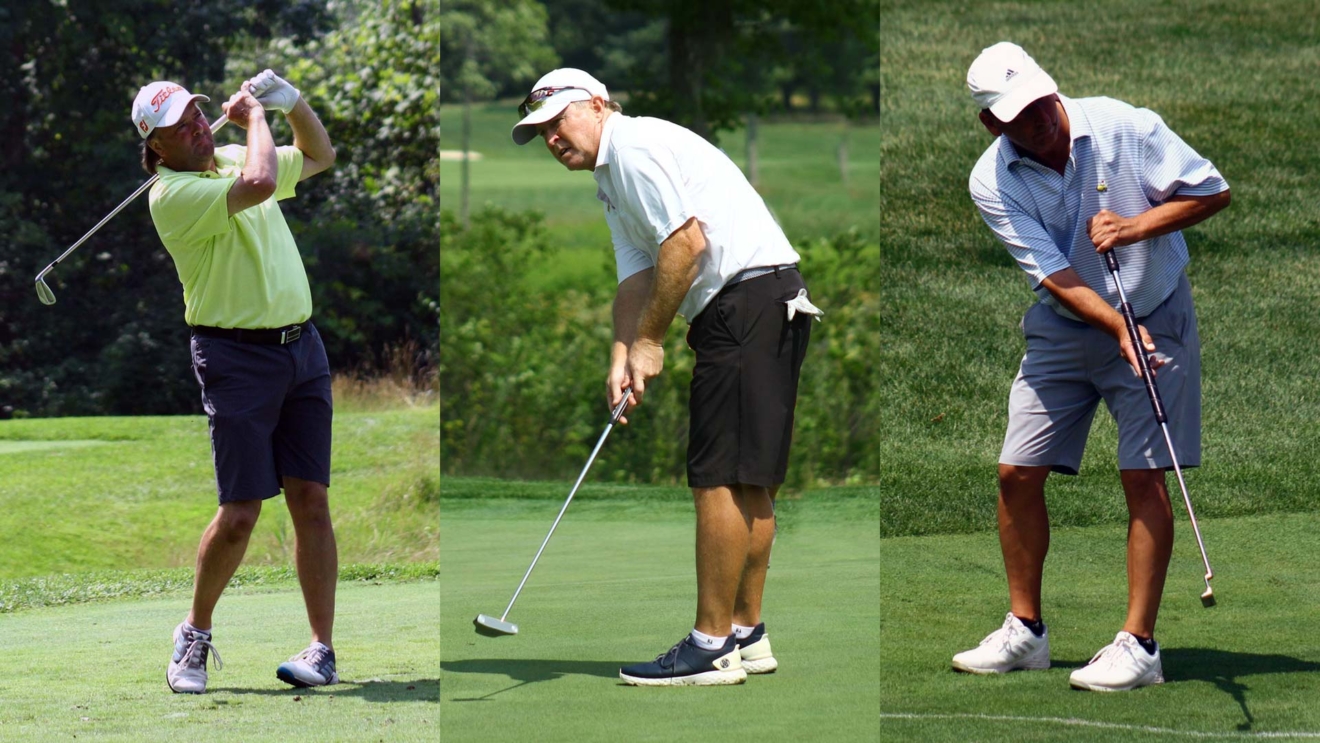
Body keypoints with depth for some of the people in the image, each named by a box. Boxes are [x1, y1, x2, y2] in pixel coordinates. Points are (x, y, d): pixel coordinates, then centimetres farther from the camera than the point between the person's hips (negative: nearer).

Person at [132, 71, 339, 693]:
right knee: (240, 512, -8)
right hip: (237, 355, -6)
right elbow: (260, 183, -29)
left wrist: (293, 103, 9)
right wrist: (254, 114, -12)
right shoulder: (171, 194, -14)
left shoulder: (233, 158, 12)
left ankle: (323, 650, 4)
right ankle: (195, 635, 13)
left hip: (302, 345, 6)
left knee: (311, 501, 1)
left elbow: (319, 156, 28)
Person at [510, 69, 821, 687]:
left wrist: (649, 340, -9)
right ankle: (747, 635, 18)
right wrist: (622, 357, -1)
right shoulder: (612, 180, 24)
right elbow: (636, 280, 16)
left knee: (721, 476, -10)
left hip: (751, 297, -11)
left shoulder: (636, 144, -8)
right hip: (771, 310, 11)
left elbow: (687, 242, -17)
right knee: (751, 483, 13)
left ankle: (712, 646, -10)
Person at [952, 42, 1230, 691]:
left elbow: (1212, 192, -9)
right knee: (1017, 474, 1)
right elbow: (1053, 274, -20)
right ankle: (1024, 631, 16)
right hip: (1062, 329, 3)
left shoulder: (1125, 127, -17)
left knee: (1144, 478, -10)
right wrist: (1119, 328, -34)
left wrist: (1134, 227, -23)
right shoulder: (992, 182, -14)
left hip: (1155, 315, -3)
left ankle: (1138, 645, -6)